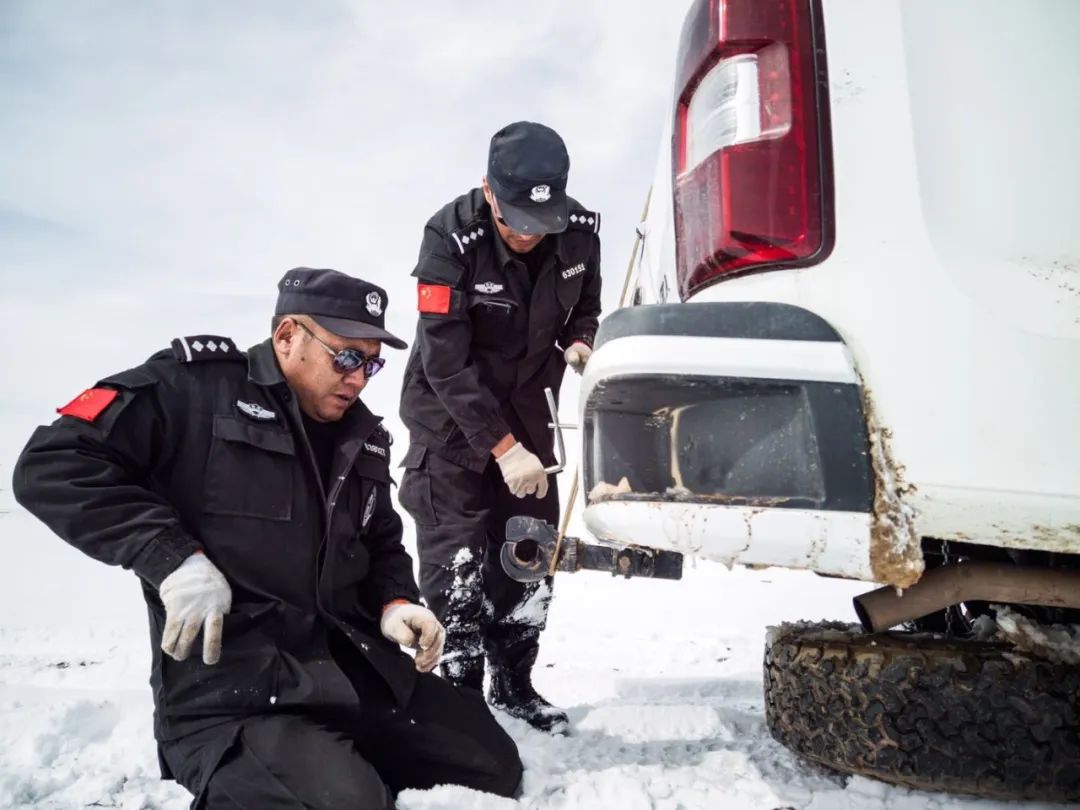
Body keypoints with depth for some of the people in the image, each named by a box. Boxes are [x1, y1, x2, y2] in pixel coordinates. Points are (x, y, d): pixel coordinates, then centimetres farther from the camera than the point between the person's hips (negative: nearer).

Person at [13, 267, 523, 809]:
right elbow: (50, 465, -15)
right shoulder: (191, 386, -9)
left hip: (352, 668, 7)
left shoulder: (362, 437, 11)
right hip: (228, 698, -6)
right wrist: (173, 558, -22)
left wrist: (395, 603, 1)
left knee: (496, 767, 8)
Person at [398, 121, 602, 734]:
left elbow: (585, 306, 7)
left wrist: (579, 343, -17)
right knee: (457, 554, -8)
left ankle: (514, 683, 24)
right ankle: (458, 690, 8)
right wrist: (504, 449, -29)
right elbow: (446, 363, -26)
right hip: (450, 411, -4)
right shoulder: (450, 238, -26)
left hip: (525, 406, 5)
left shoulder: (579, 231, -13)